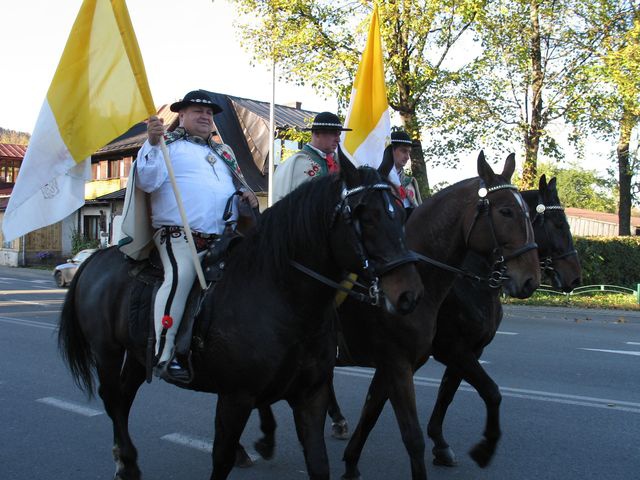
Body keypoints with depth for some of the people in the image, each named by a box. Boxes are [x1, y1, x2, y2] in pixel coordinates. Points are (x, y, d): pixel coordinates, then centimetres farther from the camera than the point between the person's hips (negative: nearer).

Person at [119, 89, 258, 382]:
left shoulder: (224, 152, 28)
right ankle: (163, 356, -27)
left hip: (223, 237, 7)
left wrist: (248, 196, 8)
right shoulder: (167, 143, 8)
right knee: (180, 275, -29)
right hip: (179, 234, -7)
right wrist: (152, 144, -20)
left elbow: (239, 185, 32)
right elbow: (146, 182, -6)